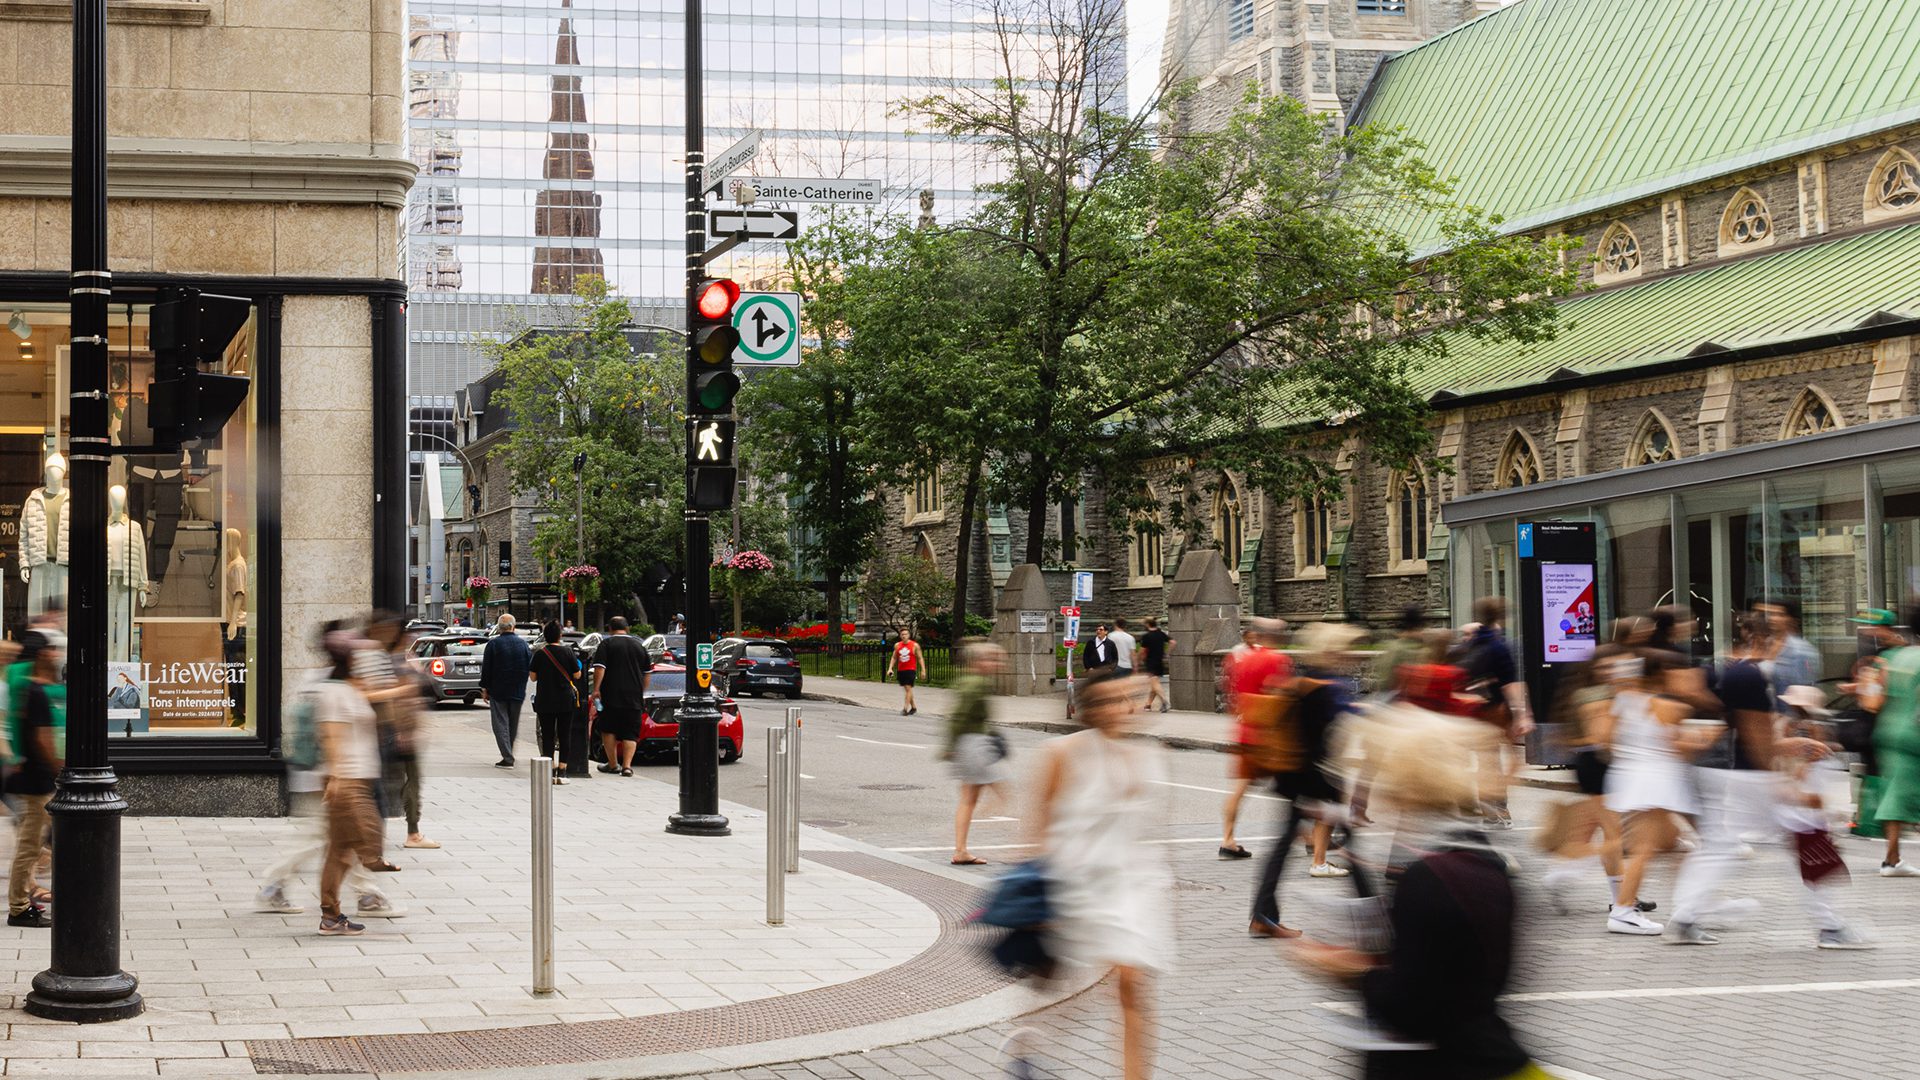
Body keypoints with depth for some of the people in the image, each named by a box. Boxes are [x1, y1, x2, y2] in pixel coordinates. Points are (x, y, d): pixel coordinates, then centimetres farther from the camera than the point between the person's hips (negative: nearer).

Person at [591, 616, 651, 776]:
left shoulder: (606, 644, 0)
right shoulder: (639, 645, 12)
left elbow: (599, 668, -12)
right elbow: (647, 673, 17)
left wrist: (596, 689, -11)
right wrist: (642, 692, 26)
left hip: (611, 697, -3)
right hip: (634, 699, 3)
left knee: (608, 730, 10)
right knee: (630, 733, 3)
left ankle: (613, 764, 12)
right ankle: (627, 766, -9)